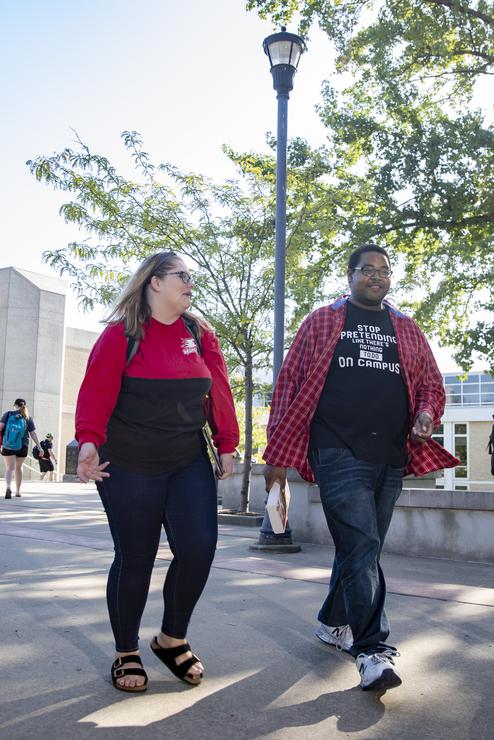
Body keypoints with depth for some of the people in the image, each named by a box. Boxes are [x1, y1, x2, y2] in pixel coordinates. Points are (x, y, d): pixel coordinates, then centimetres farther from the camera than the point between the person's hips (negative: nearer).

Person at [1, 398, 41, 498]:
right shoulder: (27, 418, 3)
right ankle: (18, 491, 24)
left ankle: (8, 487, -26)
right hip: (22, 447, 1)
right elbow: (33, 434, 0)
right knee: (18, 468, 17)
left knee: (10, 468, 0)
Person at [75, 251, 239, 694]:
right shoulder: (121, 334, -3)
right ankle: (126, 654, 25)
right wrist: (89, 440, -25)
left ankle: (172, 639, 18)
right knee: (135, 558, 4)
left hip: (189, 465, 4)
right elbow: (97, 390, -11)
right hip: (128, 469, -3)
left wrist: (226, 445, 5)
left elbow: (219, 392, 8)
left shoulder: (201, 335, 8)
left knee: (199, 548, -7)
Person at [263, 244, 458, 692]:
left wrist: (426, 414, -4)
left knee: (361, 549, 13)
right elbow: (291, 385, 3)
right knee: (361, 547, -12)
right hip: (339, 452, -4)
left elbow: (431, 385, 21)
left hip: (390, 458, 5)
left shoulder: (408, 331, 17)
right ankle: (373, 650, -7)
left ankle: (334, 622, 32)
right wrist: (278, 455, -2)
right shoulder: (323, 322, 6)